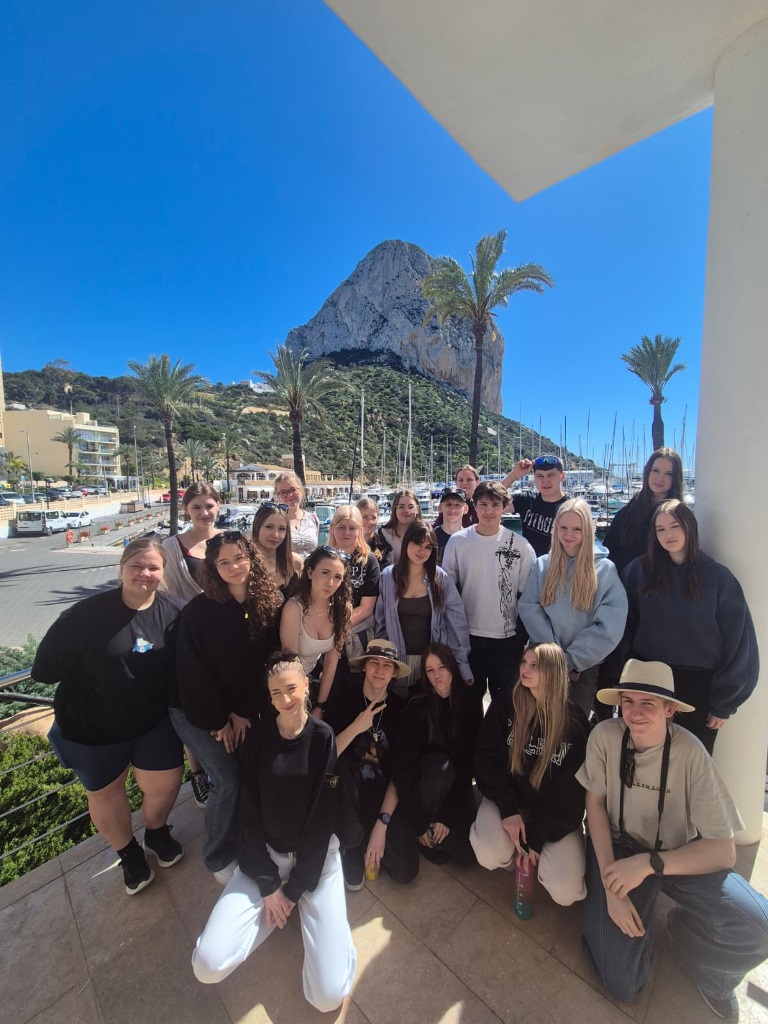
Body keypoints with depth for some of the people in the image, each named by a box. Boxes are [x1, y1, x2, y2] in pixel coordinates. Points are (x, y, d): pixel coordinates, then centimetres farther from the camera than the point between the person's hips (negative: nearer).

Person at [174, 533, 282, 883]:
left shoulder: (269, 605, -10)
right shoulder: (200, 609, -19)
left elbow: (267, 661, -6)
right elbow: (192, 669, -16)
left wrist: (245, 711, -9)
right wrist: (217, 720, -12)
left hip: (243, 710, 4)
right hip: (196, 712, -3)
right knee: (229, 781, -8)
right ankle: (218, 857, 20)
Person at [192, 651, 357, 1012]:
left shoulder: (323, 738, -15)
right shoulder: (256, 738, -9)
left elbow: (322, 819, -12)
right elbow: (249, 814, -5)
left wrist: (295, 888, -9)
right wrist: (268, 884, -8)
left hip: (315, 857, -2)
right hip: (265, 855, 2)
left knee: (329, 995, -12)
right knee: (208, 967, -13)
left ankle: (304, 908, 13)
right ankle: (280, 908, 11)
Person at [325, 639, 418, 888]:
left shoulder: (399, 708, -8)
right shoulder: (345, 699, -14)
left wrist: (382, 824, -13)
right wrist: (356, 727, -34)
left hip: (385, 796, 1)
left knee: (406, 870, -14)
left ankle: (362, 835, 16)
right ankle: (352, 847, -4)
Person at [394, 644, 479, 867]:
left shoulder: (469, 704, -11)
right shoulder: (416, 707, -17)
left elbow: (469, 761, -12)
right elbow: (403, 765, -17)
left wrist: (448, 816, -15)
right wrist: (419, 822, -19)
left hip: (456, 788, 2)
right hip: (425, 783, -1)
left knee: (466, 854, -17)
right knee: (439, 763, -32)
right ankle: (428, 837, -7)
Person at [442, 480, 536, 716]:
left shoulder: (520, 545, -6)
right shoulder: (457, 542, -5)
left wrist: (524, 634, 1)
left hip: (508, 637, 0)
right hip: (468, 636, 1)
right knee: (469, 699, 19)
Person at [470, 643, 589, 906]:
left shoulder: (575, 720, -13)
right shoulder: (505, 703, -11)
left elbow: (571, 788, -10)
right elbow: (487, 757, -8)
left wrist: (537, 836, -13)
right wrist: (508, 809, -18)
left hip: (555, 813, 0)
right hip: (508, 798, 0)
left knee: (565, 892, -18)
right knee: (490, 855, -25)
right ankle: (515, 848, 11)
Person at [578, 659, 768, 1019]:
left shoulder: (689, 752, -23)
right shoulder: (605, 736, -22)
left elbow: (724, 851, -18)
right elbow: (594, 804, -10)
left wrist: (649, 863, -29)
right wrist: (610, 886, -16)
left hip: (680, 854, 2)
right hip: (617, 848, -1)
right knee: (623, 984, -12)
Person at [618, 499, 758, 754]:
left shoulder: (718, 577, -6)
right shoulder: (639, 570, -4)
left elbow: (738, 644, -3)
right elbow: (626, 628, 0)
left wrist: (723, 702, -2)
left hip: (699, 685, 0)